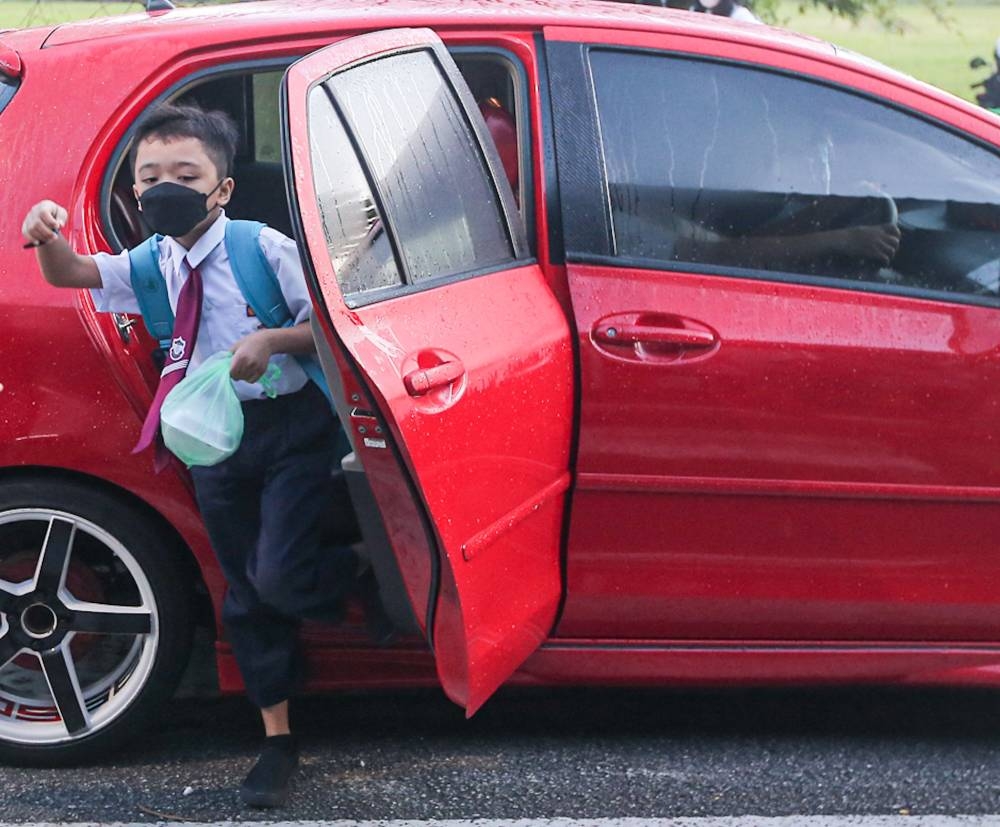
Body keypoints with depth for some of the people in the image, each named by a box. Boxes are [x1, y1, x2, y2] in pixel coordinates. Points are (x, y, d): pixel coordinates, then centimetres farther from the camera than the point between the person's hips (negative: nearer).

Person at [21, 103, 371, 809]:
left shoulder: (265, 249, -12)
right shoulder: (153, 265, 2)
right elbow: (67, 273, -6)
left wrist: (272, 340, -31)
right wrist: (46, 234, -28)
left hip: (291, 429, -5)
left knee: (279, 578, -18)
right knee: (247, 593, 10)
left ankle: (371, 574, 15)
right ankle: (277, 739, 21)